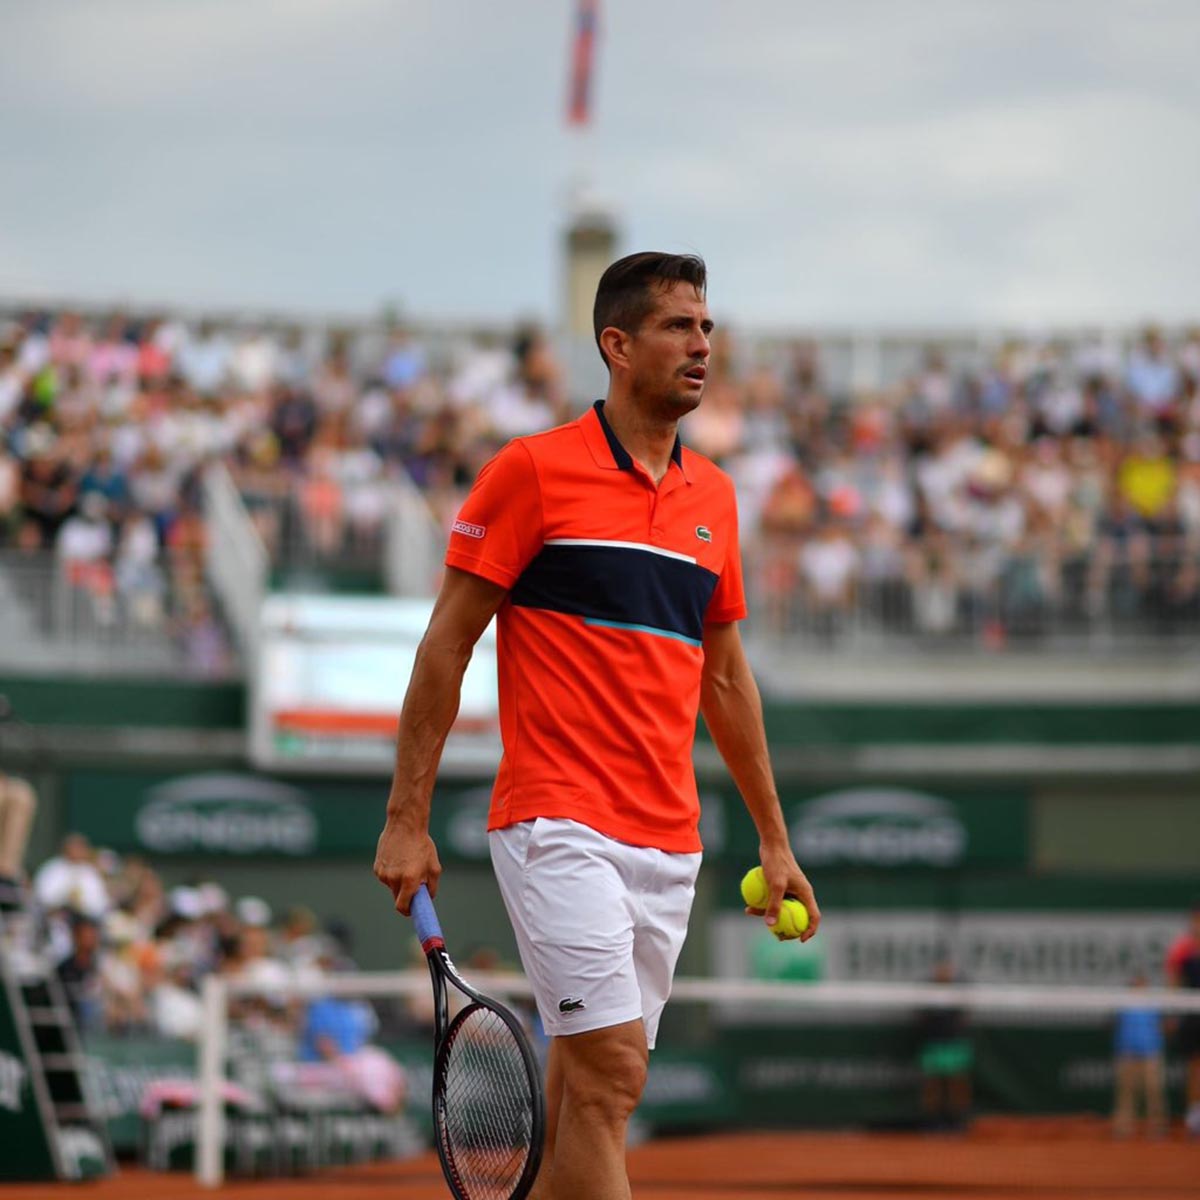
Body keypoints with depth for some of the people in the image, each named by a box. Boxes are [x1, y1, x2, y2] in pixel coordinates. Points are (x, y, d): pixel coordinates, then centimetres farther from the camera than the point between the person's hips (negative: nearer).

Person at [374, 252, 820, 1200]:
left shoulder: (713, 495, 14)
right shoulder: (534, 470, -4)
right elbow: (447, 644, -2)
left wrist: (773, 838, 21)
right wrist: (407, 819, -5)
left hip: (668, 843, 6)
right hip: (559, 827, -6)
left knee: (584, 1091, 8)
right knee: (612, 1075, -15)